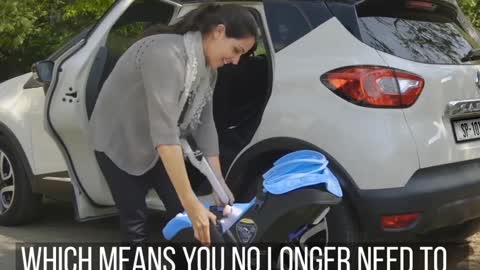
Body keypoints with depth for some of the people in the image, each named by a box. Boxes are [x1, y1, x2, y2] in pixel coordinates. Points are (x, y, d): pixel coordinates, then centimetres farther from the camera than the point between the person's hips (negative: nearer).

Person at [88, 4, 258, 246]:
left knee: (180, 212, 3)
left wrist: (219, 182, -11)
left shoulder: (208, 69, -10)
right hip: (118, 141, -7)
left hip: (154, 145, 7)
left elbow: (204, 124, -5)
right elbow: (164, 134, -43)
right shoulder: (166, 55, -37)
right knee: (135, 221, -5)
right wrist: (192, 204, -45)